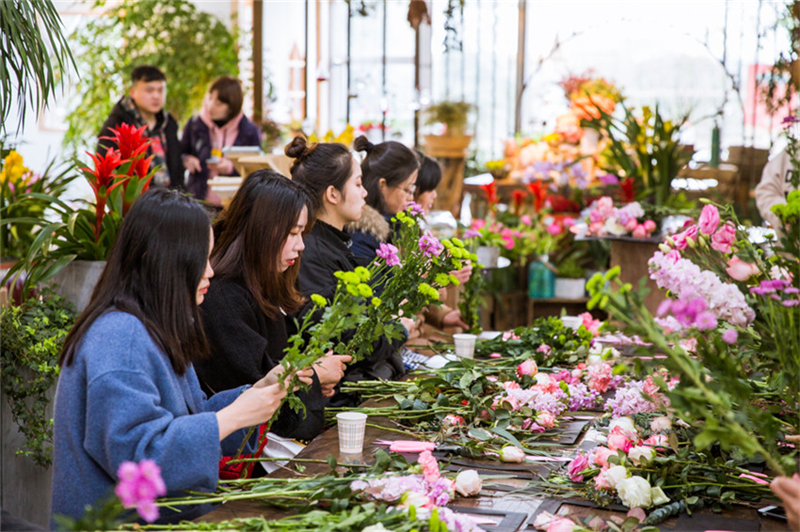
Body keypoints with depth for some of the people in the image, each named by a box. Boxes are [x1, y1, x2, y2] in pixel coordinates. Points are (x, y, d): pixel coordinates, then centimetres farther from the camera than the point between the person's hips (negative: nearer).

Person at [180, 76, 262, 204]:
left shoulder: (250, 131, 1)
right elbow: (181, 153, 20)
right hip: (199, 200, 2)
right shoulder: (195, 124, 6)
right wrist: (186, 160, -3)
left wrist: (231, 168, -12)